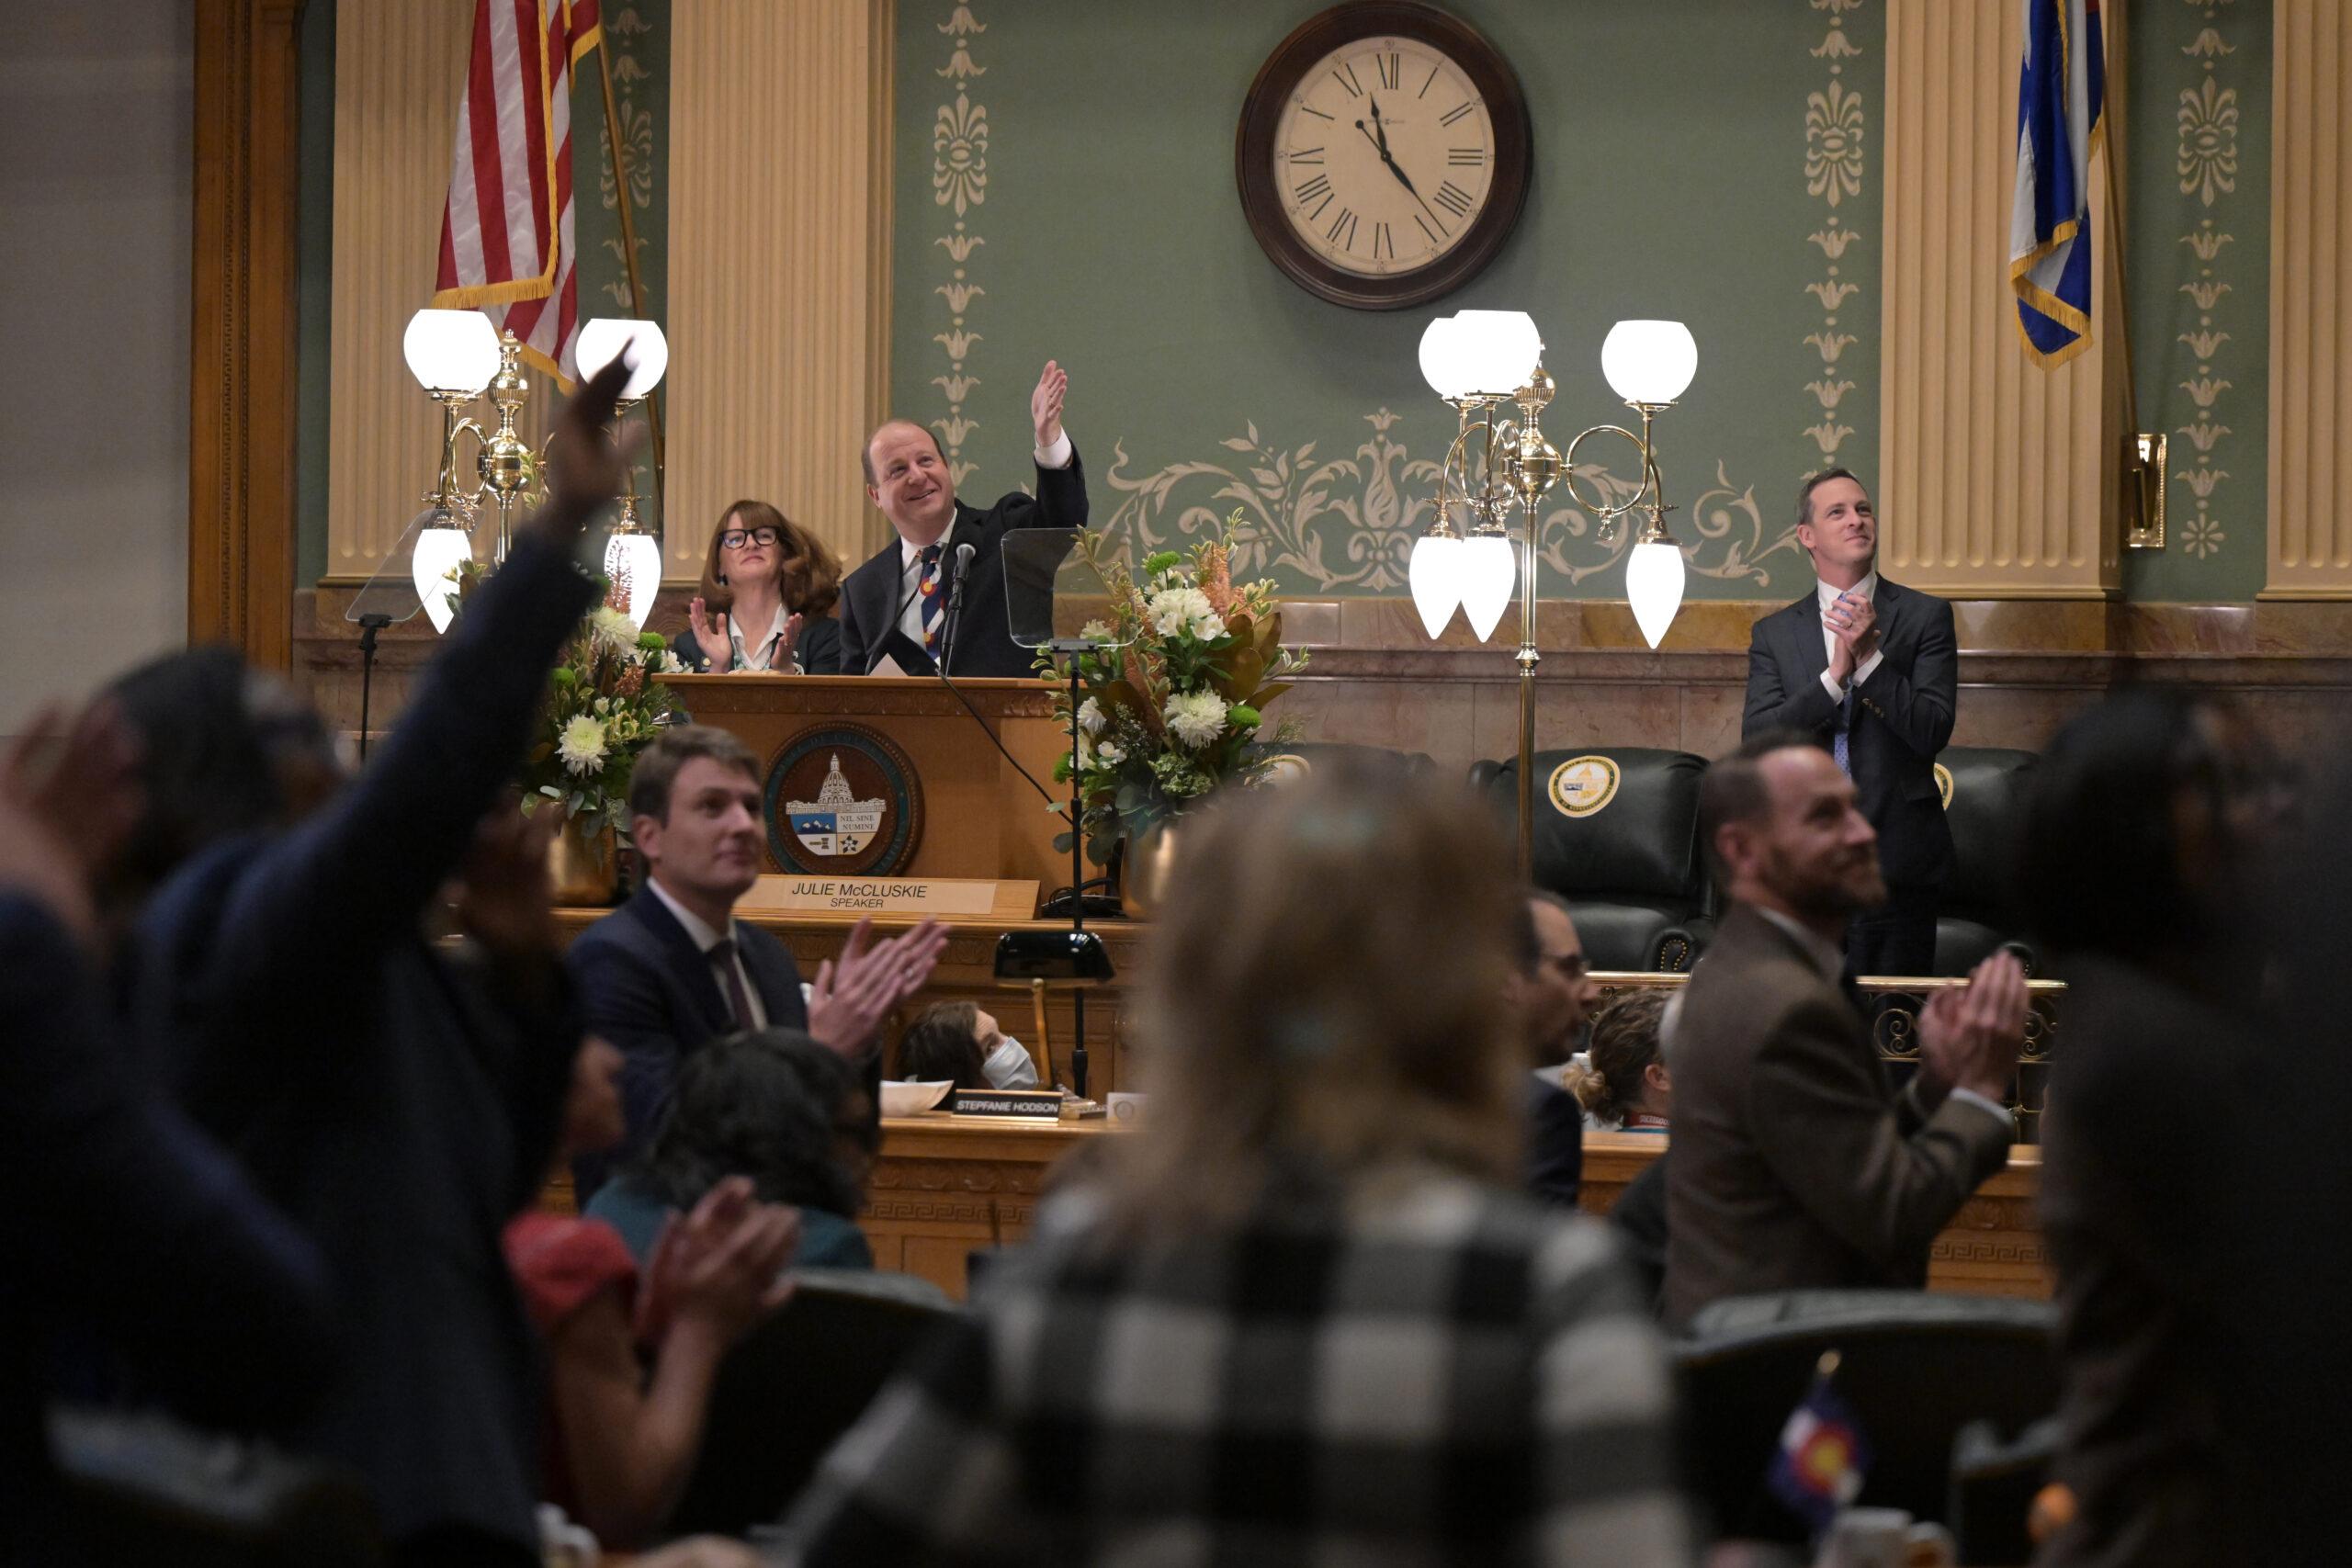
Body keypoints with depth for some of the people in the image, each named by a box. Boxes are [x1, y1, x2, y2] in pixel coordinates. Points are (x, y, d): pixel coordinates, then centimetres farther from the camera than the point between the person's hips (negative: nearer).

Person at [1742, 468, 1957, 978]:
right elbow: (1757, 743, -4)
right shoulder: (1774, 633, 9)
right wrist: (1834, 677, -15)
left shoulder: (1924, 616, 4)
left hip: (1896, 862, -2)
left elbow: (1933, 733, -7)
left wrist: (1870, 658, -16)